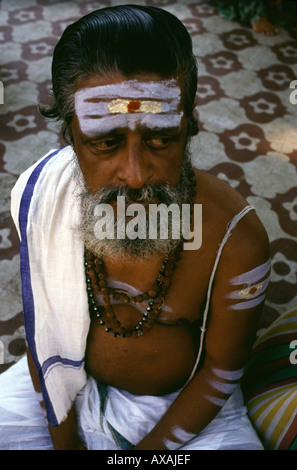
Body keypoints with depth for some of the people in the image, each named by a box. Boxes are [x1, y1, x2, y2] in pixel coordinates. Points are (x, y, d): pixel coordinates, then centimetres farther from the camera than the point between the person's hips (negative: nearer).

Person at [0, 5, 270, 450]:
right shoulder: (39, 195, -21)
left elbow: (221, 369, -14)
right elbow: (42, 322, -8)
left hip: (183, 402, 0)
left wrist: (150, 447, -13)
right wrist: (63, 434, -6)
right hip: (67, 384, 1)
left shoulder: (237, 238, -28)